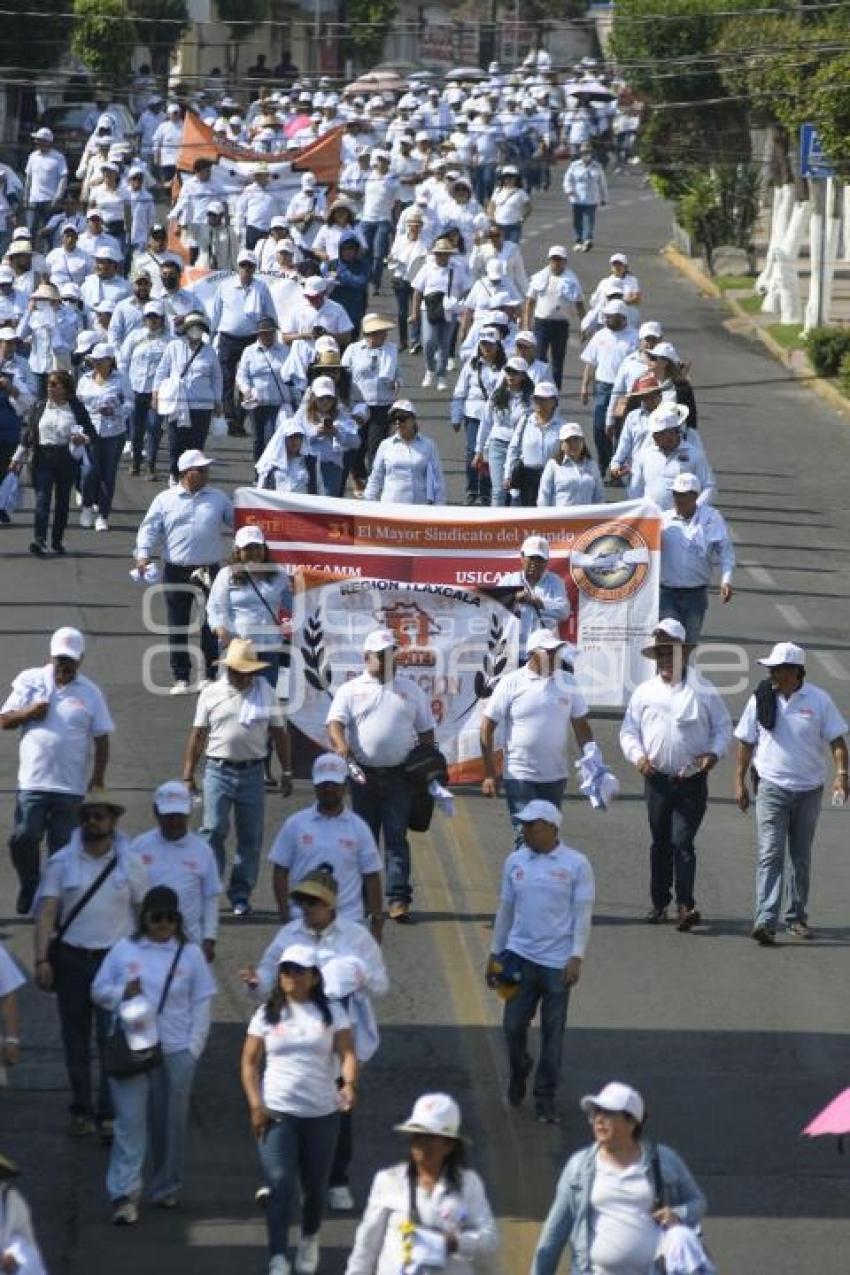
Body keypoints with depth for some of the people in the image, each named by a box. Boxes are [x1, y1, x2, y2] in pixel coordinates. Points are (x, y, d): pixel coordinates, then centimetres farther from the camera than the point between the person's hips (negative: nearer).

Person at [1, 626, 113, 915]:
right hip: (32, 781, 0)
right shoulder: (29, 682, 5)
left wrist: (98, 775, -3)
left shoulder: (90, 694, 4)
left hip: (71, 786, 0)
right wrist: (29, 714, -12)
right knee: (23, 838, -9)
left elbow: (101, 738, 6)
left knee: (63, 847, 2)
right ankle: (29, 888, 14)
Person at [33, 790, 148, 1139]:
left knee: (112, 1038, -8)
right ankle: (81, 1110, 19)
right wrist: (41, 959, -13)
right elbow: (46, 912, -3)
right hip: (71, 958, 1)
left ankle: (109, 1116, -5)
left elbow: (144, 914, 7)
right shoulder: (61, 862, 1)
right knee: (75, 1040, 7)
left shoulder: (130, 864, 2)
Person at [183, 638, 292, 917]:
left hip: (252, 771, 2)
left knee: (250, 837, 4)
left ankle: (241, 896, 12)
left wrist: (286, 772, 9)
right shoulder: (211, 693, 2)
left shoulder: (265, 693, 6)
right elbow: (198, 735, 5)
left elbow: (279, 733, 11)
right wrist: (188, 775, 3)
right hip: (218, 770, -2)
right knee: (213, 831, -9)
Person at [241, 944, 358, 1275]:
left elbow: (347, 1053, -7)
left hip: (322, 1114, 1)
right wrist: (256, 1105, -8)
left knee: (315, 1186, 12)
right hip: (277, 1113, -1)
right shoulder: (267, 1014, 3)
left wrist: (349, 1083, -28)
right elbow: (250, 1062, 4)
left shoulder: (332, 1014, 3)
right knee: (281, 1186, -13)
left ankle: (309, 1241, 39)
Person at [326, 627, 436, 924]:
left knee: (396, 838, -6)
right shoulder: (351, 690, 6)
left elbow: (426, 731, 17)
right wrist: (340, 745, -27)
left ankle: (398, 899, -11)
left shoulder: (410, 691, 13)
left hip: (398, 776, 0)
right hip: (363, 775, 0)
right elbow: (335, 722, -6)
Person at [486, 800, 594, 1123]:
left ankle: (546, 1099, 13)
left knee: (553, 1033, 3)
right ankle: (519, 1069, 32)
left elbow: (582, 914, -5)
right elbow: (505, 910, 13)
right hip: (520, 956, 3)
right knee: (513, 1026, 2)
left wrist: (576, 958, -13)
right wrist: (494, 954, 14)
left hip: (557, 961, -3)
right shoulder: (515, 862, 5)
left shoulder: (576, 865, -5)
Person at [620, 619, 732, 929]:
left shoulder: (703, 691, 2)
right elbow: (629, 729, 10)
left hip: (692, 780, -3)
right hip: (657, 779, 3)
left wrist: (714, 753, -9)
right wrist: (637, 755, -8)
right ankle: (659, 902, 20)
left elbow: (723, 726, 8)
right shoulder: (645, 691, 7)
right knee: (660, 842, 11)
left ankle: (685, 905, -15)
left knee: (682, 842, -11)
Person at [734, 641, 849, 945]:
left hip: (809, 791, 1)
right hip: (772, 789, -1)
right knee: (770, 855, -13)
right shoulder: (761, 700, -1)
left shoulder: (818, 700, -3)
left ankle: (797, 918, 24)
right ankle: (765, 921, -22)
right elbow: (746, 743, 6)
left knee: (801, 858, 12)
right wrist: (739, 781, 2)